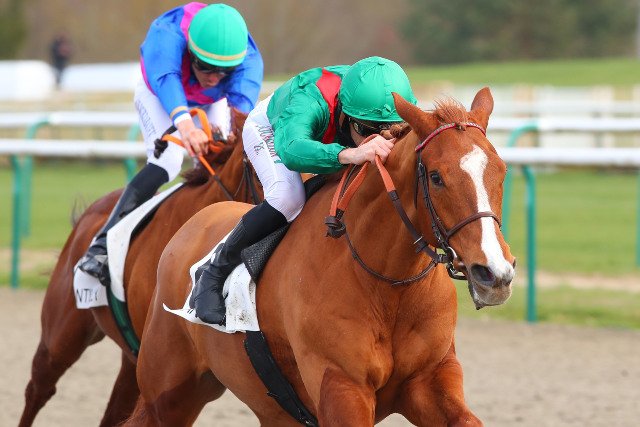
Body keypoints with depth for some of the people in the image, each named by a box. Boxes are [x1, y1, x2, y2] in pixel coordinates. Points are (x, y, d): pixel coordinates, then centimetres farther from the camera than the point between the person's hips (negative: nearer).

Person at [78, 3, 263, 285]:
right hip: (159, 95, -4)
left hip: (209, 105, 4)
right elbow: (166, 80, -63)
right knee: (167, 161, -26)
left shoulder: (248, 61, -38)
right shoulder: (167, 36, -45)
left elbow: (243, 102, -55)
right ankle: (102, 247, -29)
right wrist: (184, 123, -84)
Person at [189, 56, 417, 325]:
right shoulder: (310, 103, -52)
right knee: (288, 197, -32)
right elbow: (291, 151, -70)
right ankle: (215, 275, -15)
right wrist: (349, 154, -88)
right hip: (271, 127, -6)